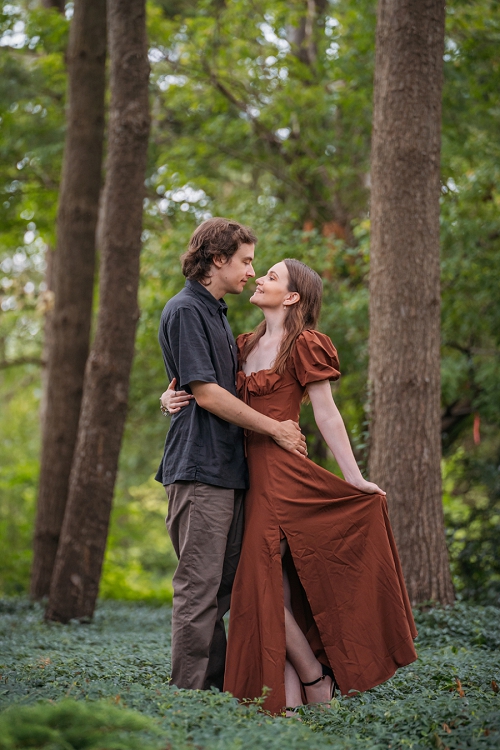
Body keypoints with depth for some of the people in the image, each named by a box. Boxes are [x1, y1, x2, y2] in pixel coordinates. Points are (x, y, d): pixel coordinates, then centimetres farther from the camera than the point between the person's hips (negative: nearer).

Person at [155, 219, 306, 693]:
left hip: (226, 467, 9)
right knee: (199, 587, -8)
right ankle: (189, 692, -4)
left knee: (224, 584, 10)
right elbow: (205, 392, -14)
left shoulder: (216, 314, 21)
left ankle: (221, 686, 16)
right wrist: (274, 429, -9)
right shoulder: (185, 310, -8)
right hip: (199, 466, -9)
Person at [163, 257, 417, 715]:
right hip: (253, 471, 7)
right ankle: (290, 696, 7)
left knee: (262, 581, -11)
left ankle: (315, 679, 2)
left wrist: (354, 476, -8)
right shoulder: (246, 345, 18)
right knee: (276, 587, 5)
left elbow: (327, 415, -5)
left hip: (280, 469, -7)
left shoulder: (304, 346, -3)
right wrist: (173, 396, 1)